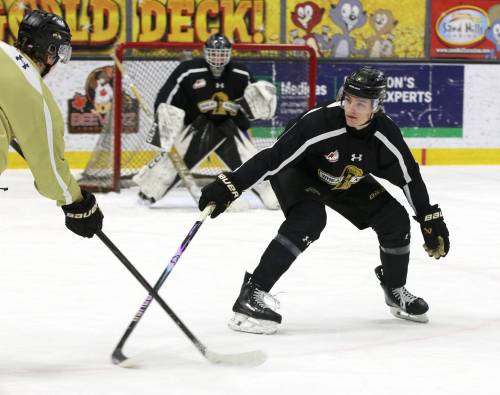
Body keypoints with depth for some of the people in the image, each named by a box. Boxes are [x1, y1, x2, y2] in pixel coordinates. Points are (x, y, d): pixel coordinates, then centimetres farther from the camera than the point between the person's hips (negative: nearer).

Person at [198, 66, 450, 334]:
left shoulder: (386, 134, -23)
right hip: (298, 172, -6)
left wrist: (431, 219, -2)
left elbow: (410, 178, -6)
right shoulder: (321, 123, -38)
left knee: (394, 219, -4)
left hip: (347, 182, 6)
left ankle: (395, 291, 22)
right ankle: (252, 293, -33)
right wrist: (230, 186, -46)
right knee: (309, 219, -34)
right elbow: (274, 158, -40)